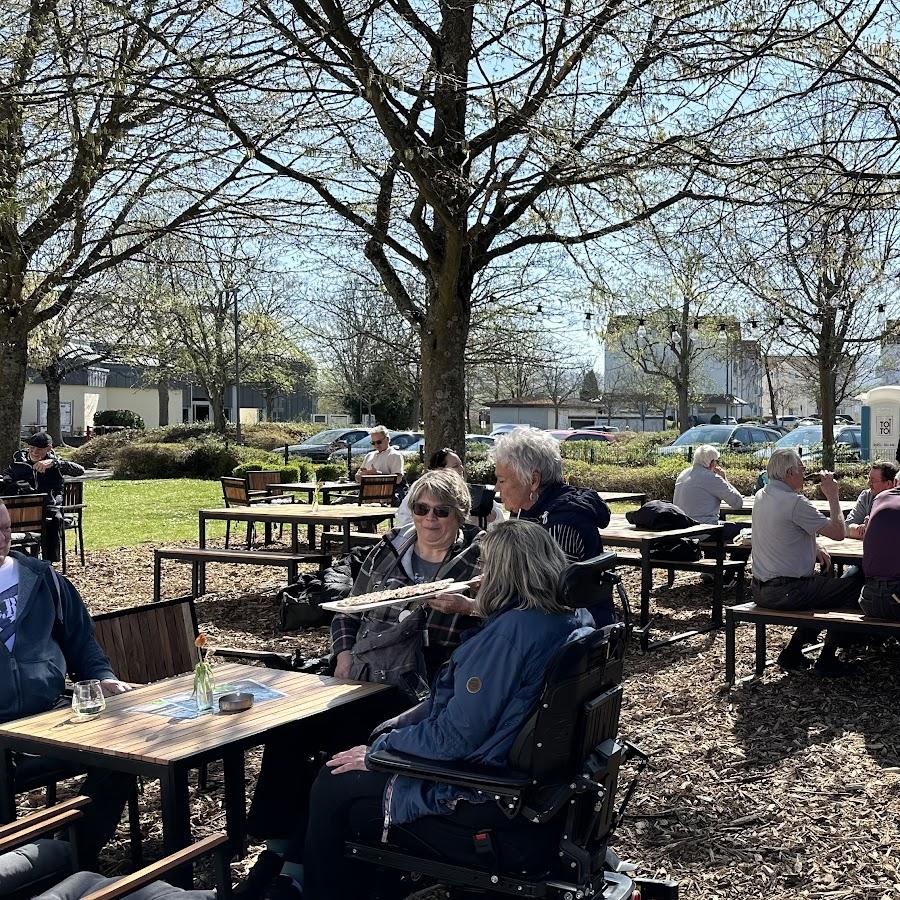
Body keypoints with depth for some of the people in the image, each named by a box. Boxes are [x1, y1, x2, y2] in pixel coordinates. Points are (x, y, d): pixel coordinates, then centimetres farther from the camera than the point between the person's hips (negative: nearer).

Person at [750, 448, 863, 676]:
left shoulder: (761, 496, 9)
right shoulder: (795, 502, -20)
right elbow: (838, 533, -17)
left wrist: (813, 549, 13)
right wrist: (833, 496, -6)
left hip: (759, 589, 9)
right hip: (785, 592, -9)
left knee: (826, 584, 29)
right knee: (854, 586, 3)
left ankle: (792, 652, 24)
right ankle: (827, 659, 9)